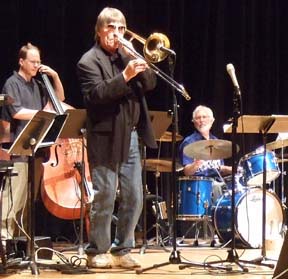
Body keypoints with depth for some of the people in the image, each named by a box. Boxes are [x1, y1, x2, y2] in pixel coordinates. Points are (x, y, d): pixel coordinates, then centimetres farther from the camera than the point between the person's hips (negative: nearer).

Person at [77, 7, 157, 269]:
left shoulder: (127, 55, 16)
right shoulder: (89, 61, -4)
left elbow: (150, 83, 8)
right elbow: (96, 94, -19)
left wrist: (137, 61, -7)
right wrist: (125, 76, -26)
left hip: (131, 137, 6)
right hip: (106, 138, -6)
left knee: (134, 198, 7)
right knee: (104, 198, -2)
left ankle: (122, 250, 17)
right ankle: (97, 252, 9)